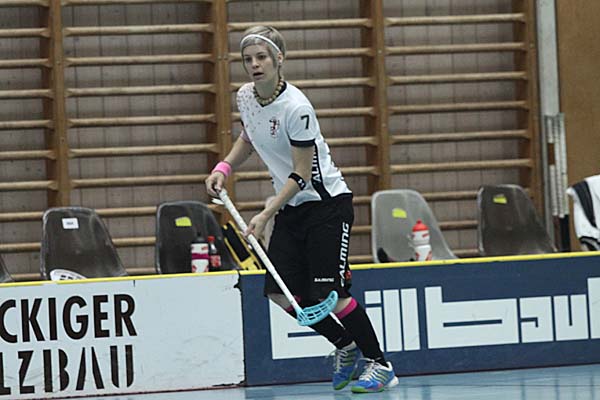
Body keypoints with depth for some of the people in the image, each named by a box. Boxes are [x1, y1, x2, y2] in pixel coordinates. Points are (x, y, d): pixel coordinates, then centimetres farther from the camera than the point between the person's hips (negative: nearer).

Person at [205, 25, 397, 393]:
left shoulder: (296, 108, -23)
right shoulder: (245, 96, 0)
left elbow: (301, 175, -20)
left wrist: (265, 215, -23)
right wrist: (224, 168, 5)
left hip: (327, 202, -8)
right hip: (291, 208, 8)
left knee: (329, 293, -14)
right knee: (279, 292, -2)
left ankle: (380, 365, 2)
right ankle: (346, 347, 17)